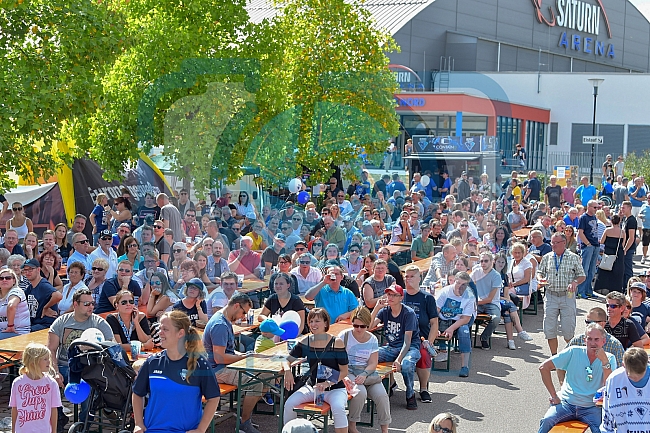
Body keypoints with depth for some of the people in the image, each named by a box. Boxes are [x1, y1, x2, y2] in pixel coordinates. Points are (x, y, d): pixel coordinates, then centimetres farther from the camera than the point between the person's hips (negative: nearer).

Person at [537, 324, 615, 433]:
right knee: (547, 421, -25)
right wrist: (554, 395, -2)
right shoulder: (574, 352, 0)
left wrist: (605, 362, -20)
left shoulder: (609, 359, 2)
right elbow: (544, 367, 0)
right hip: (567, 403, 0)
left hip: (591, 408, 0)